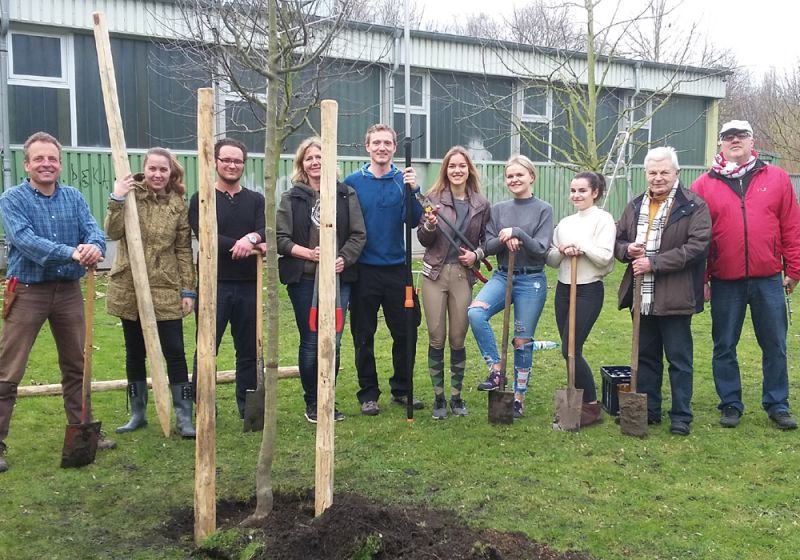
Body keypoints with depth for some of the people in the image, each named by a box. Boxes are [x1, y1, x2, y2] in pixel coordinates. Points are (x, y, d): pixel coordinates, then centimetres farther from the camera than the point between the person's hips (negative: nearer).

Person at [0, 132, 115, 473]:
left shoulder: (73, 197, 6)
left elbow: (93, 230, -8)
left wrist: (94, 246, -33)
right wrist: (71, 253, -35)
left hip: (69, 290, 5)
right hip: (28, 292, -4)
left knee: (76, 366, 14)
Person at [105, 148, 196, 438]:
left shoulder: (178, 204, 2)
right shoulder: (131, 193, 0)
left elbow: (184, 250, 2)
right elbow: (113, 232, -11)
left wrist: (188, 290, -2)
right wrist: (117, 200, -24)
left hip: (166, 290, -1)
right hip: (129, 289, 1)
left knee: (174, 352, -2)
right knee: (135, 353, 12)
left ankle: (184, 416, 6)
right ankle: (138, 413, 24)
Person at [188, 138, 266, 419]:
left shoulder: (256, 200, 12)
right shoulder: (201, 200, 4)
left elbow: (265, 234, -4)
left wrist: (251, 237, -27)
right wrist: (246, 245, -17)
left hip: (248, 285, 3)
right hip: (214, 284, -3)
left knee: (249, 350, 9)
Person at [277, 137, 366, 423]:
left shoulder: (346, 194, 6)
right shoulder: (291, 198, 4)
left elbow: (358, 234, 3)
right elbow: (280, 238, -1)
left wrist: (344, 259, -13)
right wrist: (309, 253, -15)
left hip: (339, 278, 1)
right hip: (303, 280, -1)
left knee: (333, 342, 3)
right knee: (311, 342, 5)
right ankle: (312, 403, 19)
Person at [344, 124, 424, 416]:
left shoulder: (404, 180, 1)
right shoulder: (353, 182, -1)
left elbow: (412, 221, -9)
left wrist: (413, 190, -22)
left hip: (397, 268, 1)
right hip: (364, 270, -1)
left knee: (406, 332, 7)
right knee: (363, 335, 6)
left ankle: (402, 389, 24)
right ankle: (368, 394, 19)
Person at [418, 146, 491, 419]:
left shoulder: (481, 204, 5)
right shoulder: (434, 198, -1)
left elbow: (486, 240, 14)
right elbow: (423, 240, 0)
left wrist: (476, 254, -6)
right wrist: (430, 225, -20)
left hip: (463, 275, 1)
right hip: (435, 274, -1)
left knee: (458, 339, 6)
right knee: (436, 338, 2)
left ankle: (456, 396, 20)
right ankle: (438, 397, 15)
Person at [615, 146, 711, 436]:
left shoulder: (694, 206, -6)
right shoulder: (635, 206, 12)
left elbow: (697, 246, -16)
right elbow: (617, 240, 17)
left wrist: (654, 263, -19)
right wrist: (628, 249, -7)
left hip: (674, 297, -6)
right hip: (641, 295, 6)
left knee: (679, 359, 4)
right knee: (646, 356, 15)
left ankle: (681, 416, 16)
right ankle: (649, 410, 27)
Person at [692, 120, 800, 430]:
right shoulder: (704, 185, 1)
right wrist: (700, 279, -2)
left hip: (768, 280, 1)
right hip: (725, 282, 0)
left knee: (775, 345, 9)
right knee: (724, 347, 8)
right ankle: (731, 404, 22)